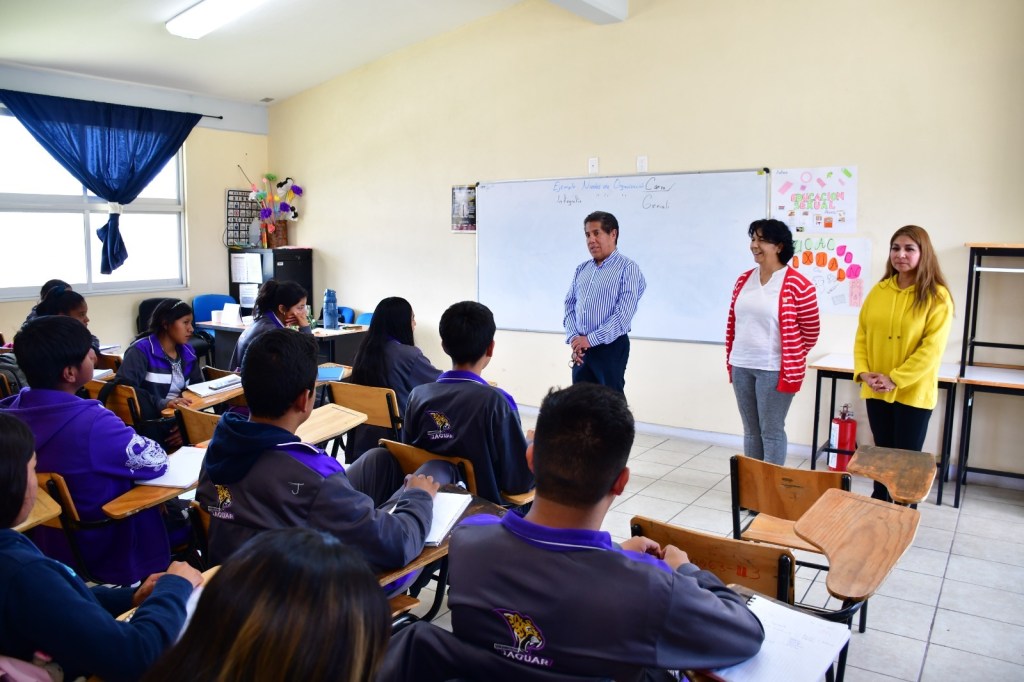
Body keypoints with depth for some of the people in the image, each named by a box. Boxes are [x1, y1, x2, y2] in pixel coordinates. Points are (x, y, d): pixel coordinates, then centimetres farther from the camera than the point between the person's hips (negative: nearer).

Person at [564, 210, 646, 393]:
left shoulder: (628, 269, -8)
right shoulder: (582, 269, 12)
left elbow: (624, 314, -16)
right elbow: (570, 304, 12)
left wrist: (590, 339, -17)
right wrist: (573, 337, -5)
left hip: (611, 348, -6)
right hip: (581, 349, 6)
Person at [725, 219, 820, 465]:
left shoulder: (797, 285, -11)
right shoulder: (744, 280, 8)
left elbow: (810, 332, -4)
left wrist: (790, 362, 3)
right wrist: (730, 360, 12)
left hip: (773, 369, -6)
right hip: (741, 367, 6)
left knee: (771, 431, 3)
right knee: (751, 430, 15)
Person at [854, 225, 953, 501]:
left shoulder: (937, 296, -8)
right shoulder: (878, 291, 5)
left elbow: (932, 348, -14)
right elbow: (862, 334, 6)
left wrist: (894, 379, -18)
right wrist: (863, 372, -7)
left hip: (913, 392, -4)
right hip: (876, 391, 4)